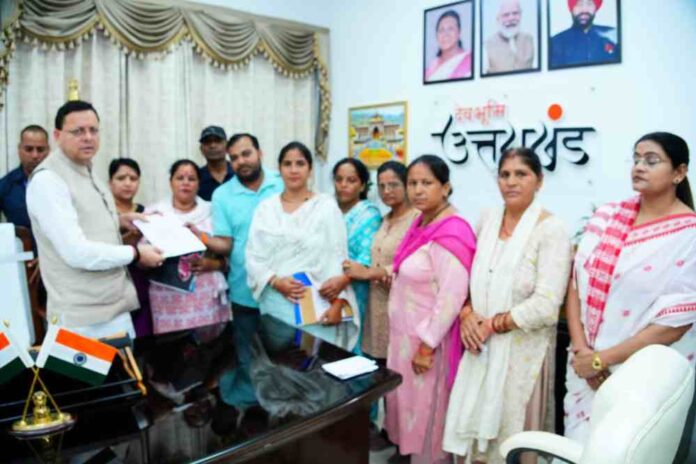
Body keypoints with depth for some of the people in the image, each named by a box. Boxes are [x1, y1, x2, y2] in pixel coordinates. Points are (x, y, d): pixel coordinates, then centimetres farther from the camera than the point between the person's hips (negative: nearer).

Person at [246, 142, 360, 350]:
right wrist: (275, 281, -11)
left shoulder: (327, 206, 0)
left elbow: (338, 257, -3)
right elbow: (253, 256, 5)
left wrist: (337, 303, -11)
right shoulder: (265, 208, 8)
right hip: (276, 304, 2)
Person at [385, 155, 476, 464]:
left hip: (428, 339, -8)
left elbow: (452, 296, -25)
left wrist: (427, 346, -20)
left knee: (426, 409, 9)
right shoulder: (421, 224, 4)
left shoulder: (451, 232, -23)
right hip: (406, 333, 8)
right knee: (407, 399, 22)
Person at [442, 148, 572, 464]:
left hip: (521, 349, -5)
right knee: (473, 426, 13)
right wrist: (467, 313, -7)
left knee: (511, 436, 10)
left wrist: (493, 324, -13)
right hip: (480, 346, 5)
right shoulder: (488, 219, 6)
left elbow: (546, 305, -18)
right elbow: (470, 275, 11)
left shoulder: (551, 229, -12)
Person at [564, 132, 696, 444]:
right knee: (576, 450, 15)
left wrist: (601, 359, -14)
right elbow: (576, 283, 1)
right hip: (584, 368, 4)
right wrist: (581, 350, -10)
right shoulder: (606, 217, 1)